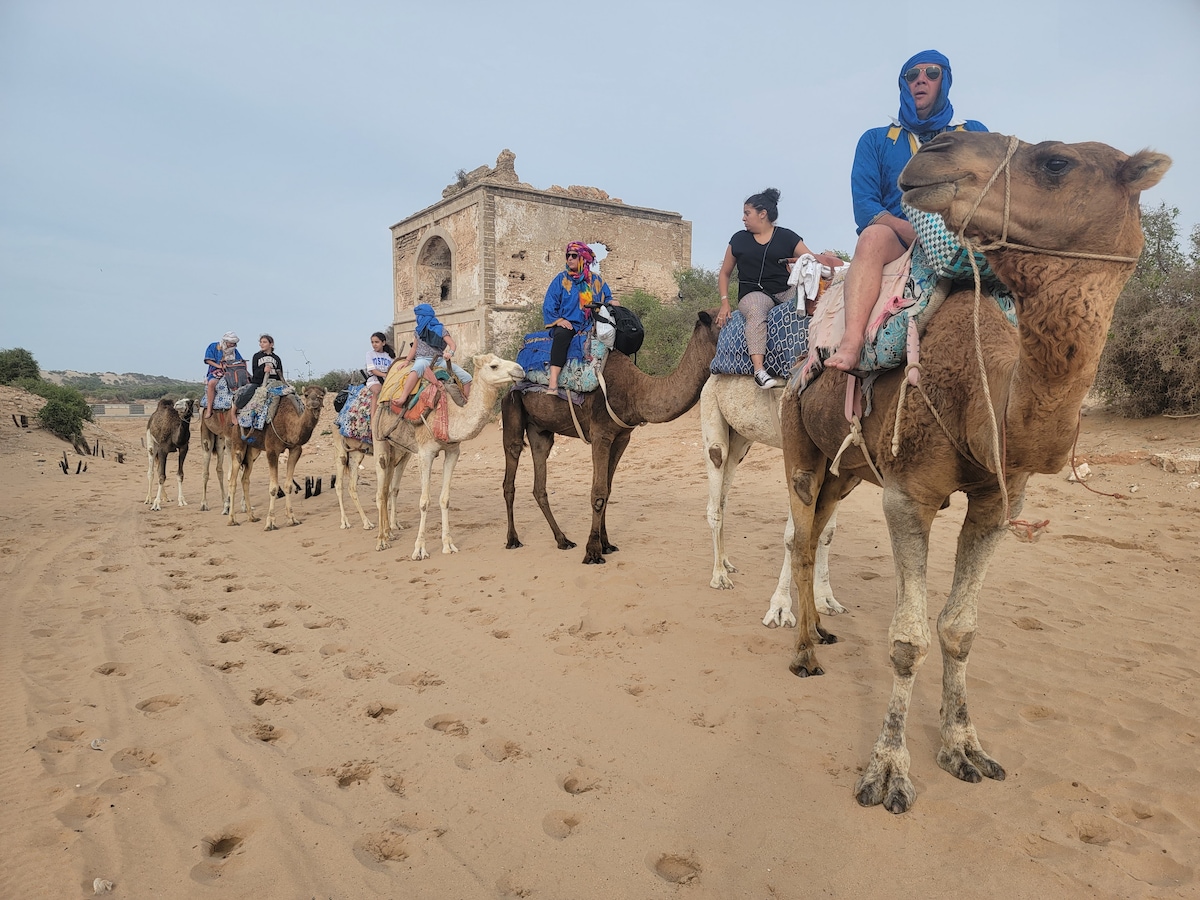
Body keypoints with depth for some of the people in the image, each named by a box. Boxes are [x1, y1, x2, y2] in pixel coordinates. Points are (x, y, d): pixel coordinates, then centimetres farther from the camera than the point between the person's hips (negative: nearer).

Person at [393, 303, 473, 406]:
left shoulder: (440, 329, 5)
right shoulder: (419, 331, 16)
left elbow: (453, 345, -4)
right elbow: (414, 348, 21)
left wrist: (450, 353, -25)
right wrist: (407, 361, 8)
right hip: (423, 359, -1)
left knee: (467, 377, -12)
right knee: (418, 367, -42)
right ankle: (403, 398, -55)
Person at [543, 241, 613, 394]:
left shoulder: (596, 280, 16)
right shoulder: (561, 279, 10)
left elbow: (608, 300, 17)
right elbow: (549, 305, 4)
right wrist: (559, 320, -12)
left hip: (590, 326, 3)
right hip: (567, 324, -2)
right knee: (561, 335, -38)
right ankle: (552, 386, -48)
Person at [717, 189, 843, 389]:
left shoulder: (787, 237, 10)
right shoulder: (739, 240, 13)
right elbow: (724, 273, 19)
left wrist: (827, 260, -20)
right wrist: (724, 302, 5)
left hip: (785, 291, 2)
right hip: (753, 293, -1)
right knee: (756, 311, -38)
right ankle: (759, 370, -50)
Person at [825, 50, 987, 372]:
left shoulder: (974, 133, 19)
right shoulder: (876, 140, 17)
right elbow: (864, 207, 1)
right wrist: (914, 233, -16)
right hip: (898, 246, -1)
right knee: (874, 234, -35)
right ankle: (851, 343, -52)